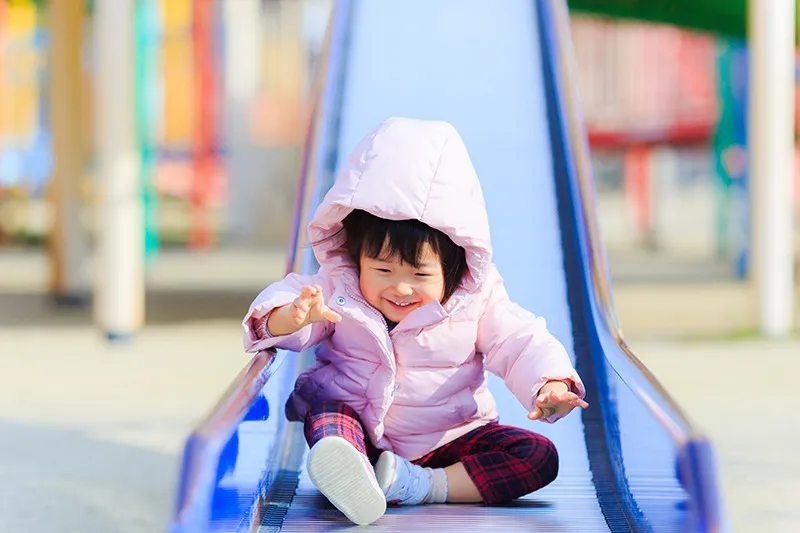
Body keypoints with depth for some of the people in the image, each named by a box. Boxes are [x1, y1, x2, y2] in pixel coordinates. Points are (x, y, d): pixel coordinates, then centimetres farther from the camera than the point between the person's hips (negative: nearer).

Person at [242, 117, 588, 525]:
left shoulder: (476, 302, -6)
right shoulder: (337, 292, -6)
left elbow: (522, 345, -6)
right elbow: (275, 311, -11)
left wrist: (551, 385, -28)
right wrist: (292, 316, -38)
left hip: (447, 442, 1)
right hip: (363, 438, -1)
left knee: (539, 456, -20)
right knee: (325, 411, -33)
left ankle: (422, 486, -35)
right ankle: (350, 475, -66)